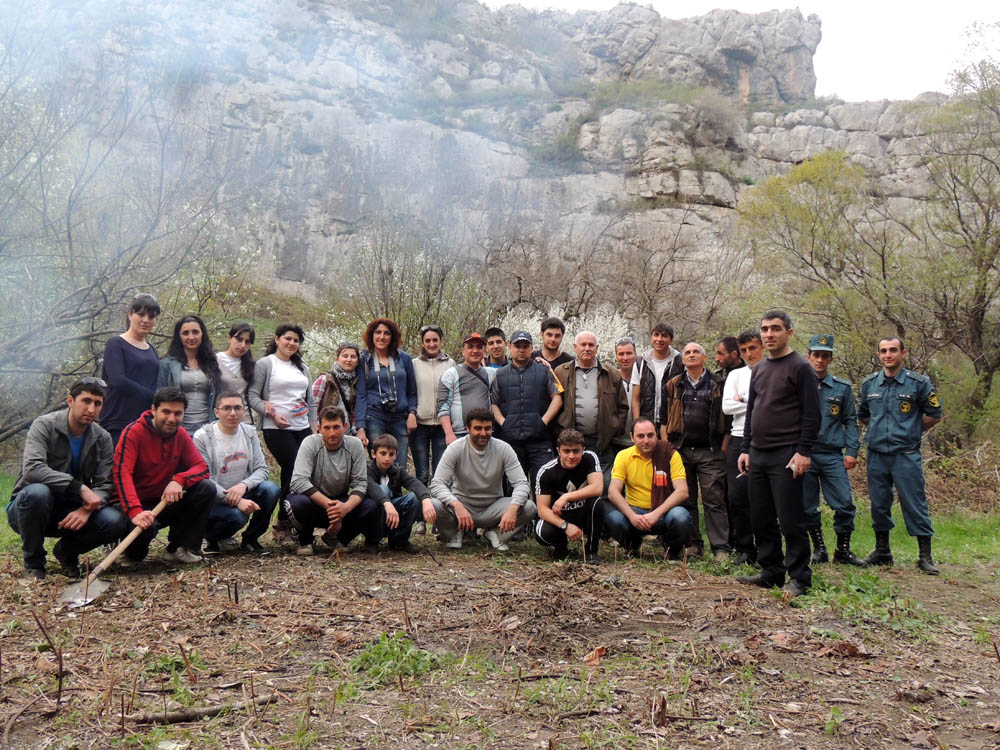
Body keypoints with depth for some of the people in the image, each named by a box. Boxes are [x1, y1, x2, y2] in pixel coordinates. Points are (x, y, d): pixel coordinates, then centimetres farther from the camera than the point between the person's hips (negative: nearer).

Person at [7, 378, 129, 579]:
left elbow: (104, 485, -5)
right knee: (37, 492, -39)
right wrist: (80, 488, -36)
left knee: (116, 522, -23)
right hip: (29, 507, -3)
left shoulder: (102, 439, -1)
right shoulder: (44, 425, -14)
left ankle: (67, 550, 9)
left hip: (70, 511, 3)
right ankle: (33, 564, -14)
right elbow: (32, 469, -29)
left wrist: (87, 509, -27)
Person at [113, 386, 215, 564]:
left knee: (207, 488, -17)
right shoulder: (134, 432, -16)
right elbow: (122, 473, -27)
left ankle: (180, 549, -9)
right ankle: (133, 548, 0)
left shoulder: (181, 435, 2)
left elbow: (202, 467, -5)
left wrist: (179, 480, -29)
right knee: (147, 525, -39)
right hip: (136, 504, -5)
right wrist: (135, 511, -43)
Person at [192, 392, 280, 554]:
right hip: (213, 499, -5)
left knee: (271, 489, -24)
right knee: (236, 515, -35)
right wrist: (237, 501, -27)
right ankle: (212, 538, 2)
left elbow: (262, 469, -1)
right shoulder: (202, 437, -12)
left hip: (242, 493, 5)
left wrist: (244, 485, -25)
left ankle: (250, 539, -1)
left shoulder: (249, 433, 3)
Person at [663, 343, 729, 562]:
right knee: (685, 500, 6)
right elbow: (664, 421, 13)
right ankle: (693, 544, 15)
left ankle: (721, 548, -3)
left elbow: (727, 419, 7)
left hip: (710, 452, -2)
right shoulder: (673, 386, 13)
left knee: (714, 500, -5)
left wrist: (724, 448, -1)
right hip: (680, 451, 3)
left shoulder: (718, 385, 7)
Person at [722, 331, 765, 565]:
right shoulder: (736, 375, 15)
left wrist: (742, 401, -7)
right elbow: (726, 406, 2)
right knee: (736, 496, -1)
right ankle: (745, 549, 9)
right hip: (740, 439, 3)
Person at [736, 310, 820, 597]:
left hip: (786, 455, -7)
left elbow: (811, 414, -9)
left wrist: (804, 452, -16)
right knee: (761, 519, 10)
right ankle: (771, 571, 20)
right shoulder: (759, 369, 17)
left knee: (790, 521, -5)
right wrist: (746, 449, 15)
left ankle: (798, 578, 4)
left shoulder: (800, 367, -5)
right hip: (758, 455, 7)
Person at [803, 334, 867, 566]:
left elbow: (851, 421, 11)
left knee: (844, 504, -5)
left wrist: (851, 451, 0)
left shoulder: (843, 388, 8)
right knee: (807, 507, 5)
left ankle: (843, 550, 11)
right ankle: (819, 549, 20)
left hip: (833, 456, 1)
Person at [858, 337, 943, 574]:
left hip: (906, 455, -4)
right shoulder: (869, 383, 7)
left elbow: (934, 415, 6)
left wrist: (912, 432, 9)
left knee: (914, 504, -3)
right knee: (879, 505, 10)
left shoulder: (919, 383, -3)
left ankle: (925, 556, 6)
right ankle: (882, 552, 22)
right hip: (876, 455, 4)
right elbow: (862, 415, 22)